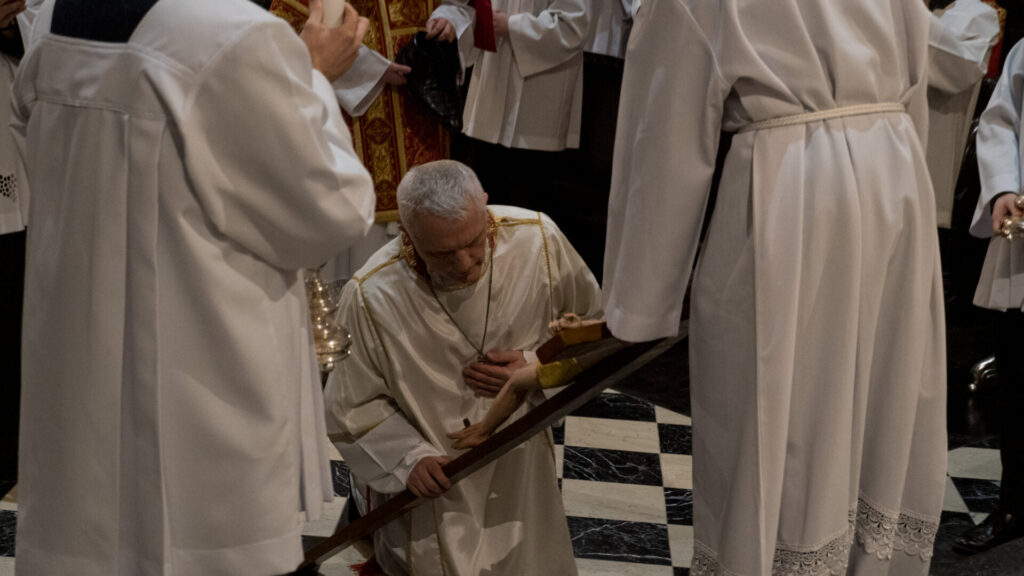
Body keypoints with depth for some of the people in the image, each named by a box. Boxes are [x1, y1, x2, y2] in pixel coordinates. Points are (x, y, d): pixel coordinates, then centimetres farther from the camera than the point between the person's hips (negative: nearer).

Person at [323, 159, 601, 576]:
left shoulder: (537, 239, -23)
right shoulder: (371, 297, -29)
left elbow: (592, 322, -5)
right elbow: (347, 409, -14)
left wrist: (535, 366, -20)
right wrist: (410, 456, -27)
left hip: (519, 459, 4)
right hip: (433, 473, -3)